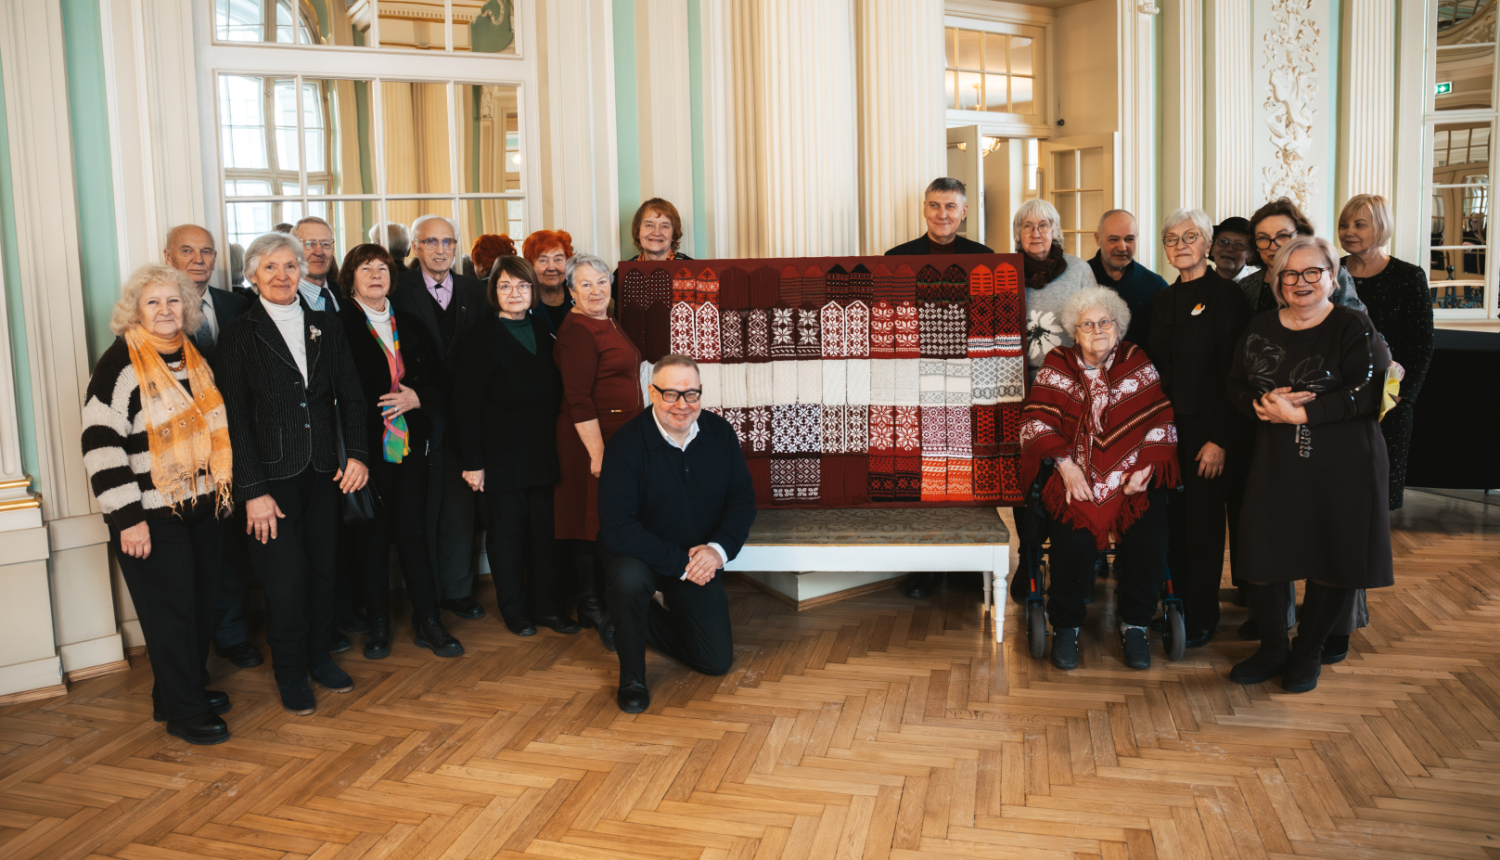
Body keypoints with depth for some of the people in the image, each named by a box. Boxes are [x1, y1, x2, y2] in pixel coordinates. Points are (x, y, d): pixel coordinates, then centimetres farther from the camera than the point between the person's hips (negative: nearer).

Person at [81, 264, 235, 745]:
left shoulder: (195, 358, 10)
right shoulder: (121, 363, -11)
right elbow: (100, 443, -15)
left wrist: (222, 488, 19)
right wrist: (127, 517, -17)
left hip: (202, 506, 7)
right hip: (151, 515, -7)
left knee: (204, 604, 13)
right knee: (170, 611, 0)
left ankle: (190, 688, 31)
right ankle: (182, 713, 13)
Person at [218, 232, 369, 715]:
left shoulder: (327, 327, 9)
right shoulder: (240, 336, -2)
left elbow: (350, 396, 9)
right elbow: (235, 417, -6)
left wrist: (357, 453, -4)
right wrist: (253, 490, -11)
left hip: (323, 471, 4)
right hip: (273, 473, -3)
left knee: (323, 565, 10)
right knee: (286, 574, 0)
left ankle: (319, 656, 28)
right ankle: (291, 674, 17)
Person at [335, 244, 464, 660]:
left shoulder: (410, 325, 14)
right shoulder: (338, 325, -1)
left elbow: (438, 377, 15)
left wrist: (417, 397, -5)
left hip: (410, 442, 3)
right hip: (365, 445, -3)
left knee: (413, 531, 5)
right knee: (370, 536, 4)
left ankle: (428, 622, 13)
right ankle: (378, 624, 17)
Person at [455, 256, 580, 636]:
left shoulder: (542, 331, 10)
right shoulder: (482, 339, -9)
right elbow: (466, 405, -10)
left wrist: (556, 442, 6)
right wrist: (473, 461, -13)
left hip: (543, 454, 5)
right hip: (502, 458, -5)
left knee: (547, 531, 7)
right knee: (507, 534, 6)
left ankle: (548, 606, 20)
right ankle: (514, 611, 20)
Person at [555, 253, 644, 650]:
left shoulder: (607, 323, 15)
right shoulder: (576, 331, -15)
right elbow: (578, 399, -20)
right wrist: (597, 452, -23)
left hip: (618, 433, 9)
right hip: (591, 437, -9)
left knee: (602, 518, 13)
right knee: (593, 518, -4)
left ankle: (594, 604, 22)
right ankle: (593, 608, 5)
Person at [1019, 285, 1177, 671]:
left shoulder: (1138, 365, 10)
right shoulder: (1057, 367, 9)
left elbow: (1161, 422, 7)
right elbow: (1036, 422, 1)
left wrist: (1145, 469, -6)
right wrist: (1066, 465, -11)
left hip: (1132, 479, 1)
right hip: (1075, 479, -1)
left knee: (1148, 540, -25)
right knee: (1073, 539, -28)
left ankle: (1135, 625, -1)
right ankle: (1066, 626, -5)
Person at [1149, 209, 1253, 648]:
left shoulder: (1225, 294, -9)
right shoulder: (1163, 299, 12)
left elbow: (1231, 372, -13)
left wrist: (1220, 439, -17)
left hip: (1207, 429, -5)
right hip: (1168, 426, 6)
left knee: (1204, 521, 3)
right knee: (1174, 518, 8)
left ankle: (1202, 616, 16)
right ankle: (1179, 605, 21)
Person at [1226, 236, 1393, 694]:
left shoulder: (1354, 327, -4)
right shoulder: (1259, 330, 9)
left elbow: (1368, 393, -15)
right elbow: (1236, 387, 9)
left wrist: (1300, 413, -18)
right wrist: (1264, 406, -13)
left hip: (1342, 465, -3)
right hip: (1276, 461, 3)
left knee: (1335, 560, 4)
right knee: (1262, 555, 2)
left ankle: (1308, 652, 24)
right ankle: (1272, 648, 22)